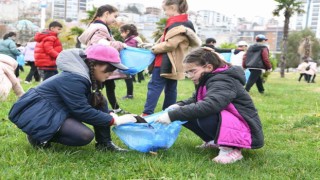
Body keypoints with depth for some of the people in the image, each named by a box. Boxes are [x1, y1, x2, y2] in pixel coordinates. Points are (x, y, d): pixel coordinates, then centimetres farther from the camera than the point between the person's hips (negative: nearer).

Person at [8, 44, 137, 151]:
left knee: (100, 102, -2)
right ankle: (40, 137, -7)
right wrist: (114, 120, -21)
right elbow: (83, 111, -25)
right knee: (85, 136, -26)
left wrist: (110, 116, -7)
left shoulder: (85, 74, 2)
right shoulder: (73, 79, -27)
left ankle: (104, 143, 1)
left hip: (54, 110, 10)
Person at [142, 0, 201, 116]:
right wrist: (156, 46, 10)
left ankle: (147, 113, -9)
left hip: (166, 62, -10)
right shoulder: (182, 23, 15)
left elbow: (170, 44, -22)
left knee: (154, 86, -8)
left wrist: (154, 48, -8)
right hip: (172, 63, 10)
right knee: (170, 89, 13)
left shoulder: (177, 24, -16)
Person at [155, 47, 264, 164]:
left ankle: (231, 149, -16)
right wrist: (179, 106, -6)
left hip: (246, 131, -9)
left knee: (204, 116, -34)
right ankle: (215, 141, 12)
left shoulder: (222, 81, -23)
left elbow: (209, 105, -41)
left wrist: (173, 115, -39)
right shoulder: (209, 80, 7)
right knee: (188, 114, 1)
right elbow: (195, 100, 17)